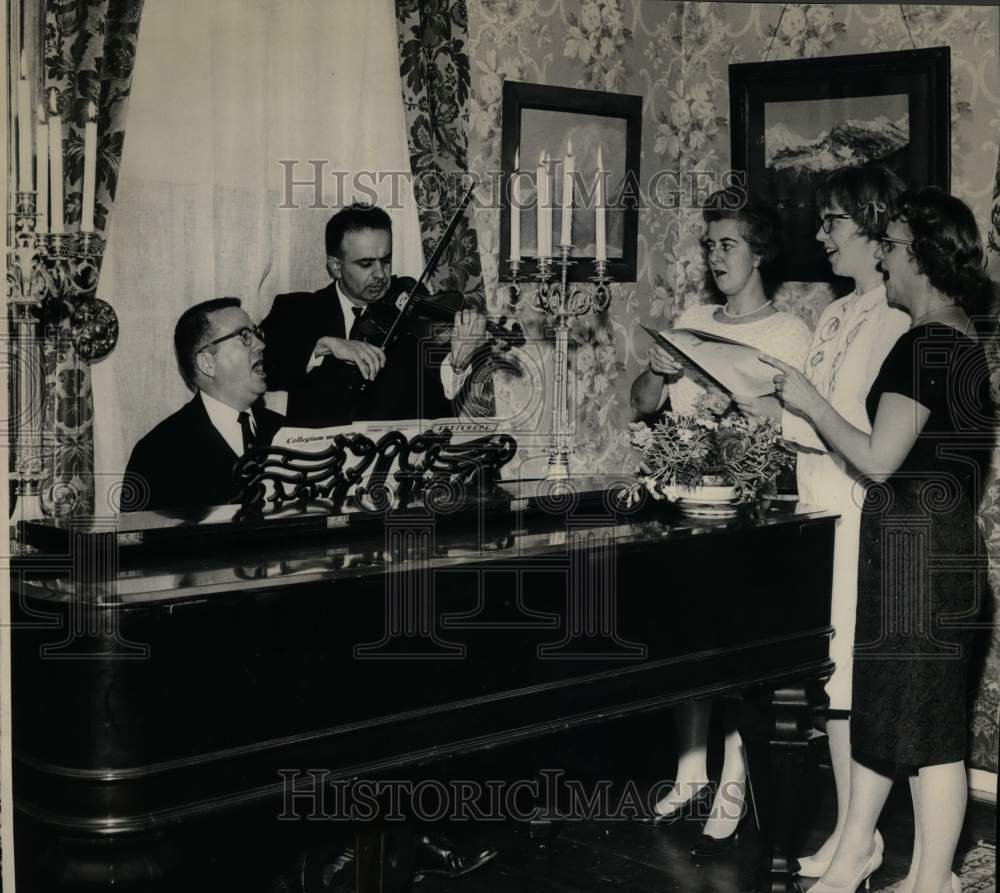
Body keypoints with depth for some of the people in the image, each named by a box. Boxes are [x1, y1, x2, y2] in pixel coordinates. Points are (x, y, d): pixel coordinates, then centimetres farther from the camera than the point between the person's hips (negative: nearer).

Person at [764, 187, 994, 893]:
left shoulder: (927, 343, -17)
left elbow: (878, 459, -19)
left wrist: (811, 404, -7)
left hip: (916, 544, -10)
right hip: (942, 540, 10)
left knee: (926, 712, -1)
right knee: (878, 694, 16)